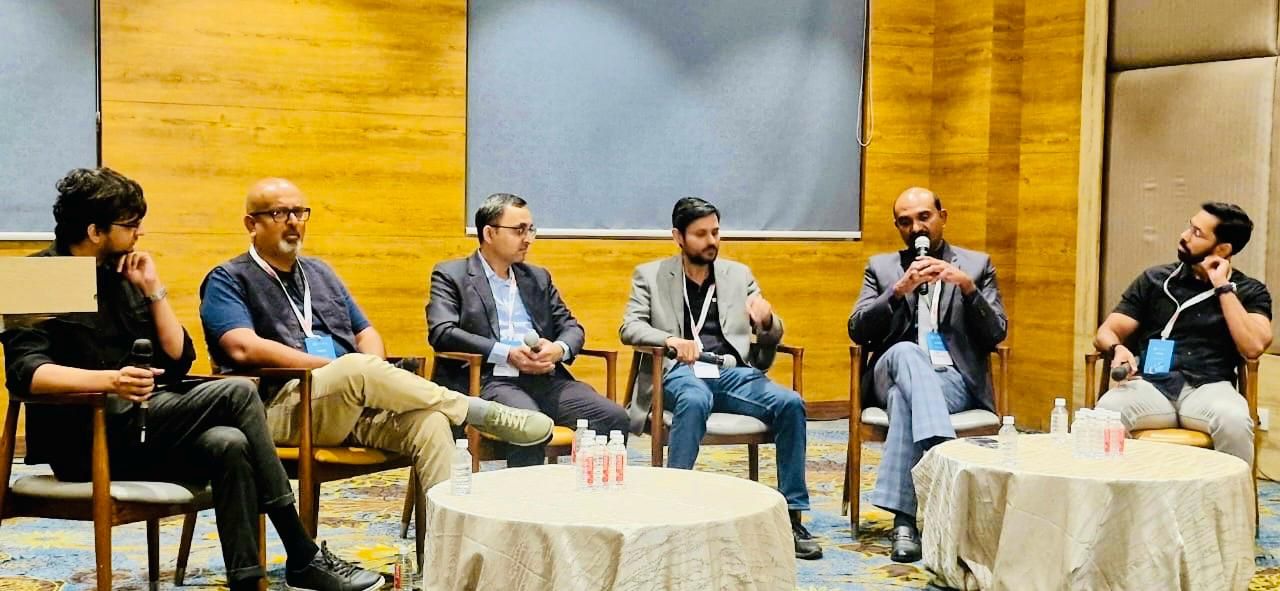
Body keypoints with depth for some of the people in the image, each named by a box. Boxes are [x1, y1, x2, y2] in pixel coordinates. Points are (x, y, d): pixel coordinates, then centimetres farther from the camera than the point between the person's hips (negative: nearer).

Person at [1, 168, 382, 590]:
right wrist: (109, 380, -36)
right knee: (237, 394, -22)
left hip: (137, 428, 7)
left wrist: (154, 290, 1)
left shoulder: (119, 275, 15)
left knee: (228, 447, -26)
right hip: (85, 439, -7)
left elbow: (179, 359, 13)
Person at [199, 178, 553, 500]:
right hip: (282, 408, -5)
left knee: (430, 423, -25)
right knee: (357, 369, -34)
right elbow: (244, 347, -12)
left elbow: (366, 333, 25)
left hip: (354, 405, 6)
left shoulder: (319, 272, 25)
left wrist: (374, 378, -1)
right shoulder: (228, 281, 6)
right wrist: (336, 367, -14)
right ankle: (481, 413, -21)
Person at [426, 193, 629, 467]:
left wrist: (559, 349, -5)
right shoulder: (451, 275, 9)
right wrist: (507, 354, -14)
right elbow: (441, 332, -6)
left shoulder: (539, 278, 25)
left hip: (547, 378, 5)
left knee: (614, 418, -19)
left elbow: (571, 327, 21)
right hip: (492, 379, -5)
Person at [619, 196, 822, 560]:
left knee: (791, 403, -25)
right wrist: (670, 340, -20)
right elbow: (629, 327, 1)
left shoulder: (739, 274, 19)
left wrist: (768, 321, -11)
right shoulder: (650, 275, 13)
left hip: (733, 371, 3)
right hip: (681, 371, -3)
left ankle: (792, 516, -19)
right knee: (695, 401, -39)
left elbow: (771, 338, 15)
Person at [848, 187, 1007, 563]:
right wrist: (899, 289, -13)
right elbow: (857, 331, 2)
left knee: (905, 398, -35)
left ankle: (904, 518, -38)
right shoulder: (881, 267, 16)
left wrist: (967, 287, -14)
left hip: (955, 378, -1)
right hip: (895, 373, 1)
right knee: (906, 351, -37)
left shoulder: (976, 264, 13)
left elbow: (996, 335, 3)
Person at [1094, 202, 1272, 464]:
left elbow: (1252, 347, -7)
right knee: (1105, 414, -34)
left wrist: (1223, 287, -4)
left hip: (1209, 387, -1)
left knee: (1234, 422, -37)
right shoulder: (1155, 279, 16)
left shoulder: (1249, 291, 12)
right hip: (1151, 384, 1)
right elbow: (1106, 332, 11)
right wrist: (1118, 349, -13)